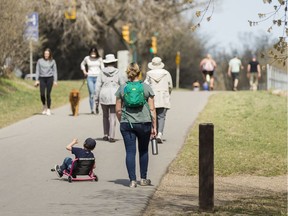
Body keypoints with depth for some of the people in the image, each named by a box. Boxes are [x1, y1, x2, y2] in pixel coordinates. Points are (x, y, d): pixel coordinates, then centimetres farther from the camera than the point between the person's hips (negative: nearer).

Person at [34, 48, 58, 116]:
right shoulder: (40, 61, 6)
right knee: (42, 94, -8)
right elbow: (37, 71, 9)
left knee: (48, 94, -4)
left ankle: (48, 110, 4)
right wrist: (36, 80, 2)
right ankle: (44, 106, 20)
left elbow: (55, 71, 7)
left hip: (49, 78, -1)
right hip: (42, 78, 1)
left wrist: (55, 81, -1)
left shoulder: (52, 61, 5)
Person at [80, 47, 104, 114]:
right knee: (91, 94, -8)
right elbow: (82, 64, 24)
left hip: (98, 77, 0)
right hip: (90, 77, 0)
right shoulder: (87, 58, 6)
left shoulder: (99, 59, 4)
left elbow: (102, 68, 7)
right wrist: (84, 72, 12)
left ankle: (97, 106, 16)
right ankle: (92, 110, -5)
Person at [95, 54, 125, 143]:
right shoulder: (117, 72, -1)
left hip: (104, 96, 1)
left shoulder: (102, 72, 0)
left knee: (105, 116, 17)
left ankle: (106, 135, 16)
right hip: (114, 96, -1)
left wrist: (96, 99, 4)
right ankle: (111, 136, -4)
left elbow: (98, 86, 0)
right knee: (112, 117, 2)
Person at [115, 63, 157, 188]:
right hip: (144, 123, 0)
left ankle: (132, 180, -5)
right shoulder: (146, 88, 0)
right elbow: (152, 109, -1)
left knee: (130, 152, 1)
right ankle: (143, 179, 22)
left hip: (127, 124, 0)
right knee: (143, 151, 16)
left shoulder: (122, 88, 1)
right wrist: (154, 127, 3)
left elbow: (118, 110, 3)